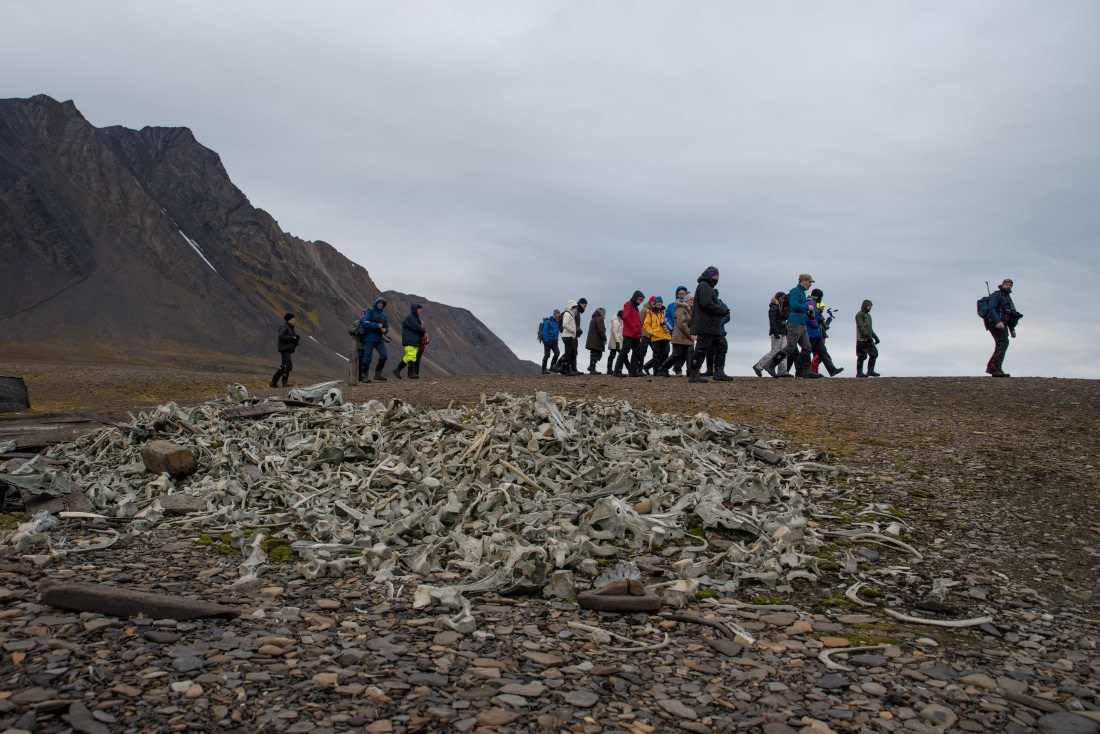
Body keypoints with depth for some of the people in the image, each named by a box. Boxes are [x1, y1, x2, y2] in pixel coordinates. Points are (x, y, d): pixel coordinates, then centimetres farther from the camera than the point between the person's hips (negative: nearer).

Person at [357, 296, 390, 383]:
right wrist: (377, 325, -19)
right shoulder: (370, 312, -1)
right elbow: (364, 322, -16)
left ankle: (378, 374, 1)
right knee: (367, 357, -4)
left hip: (379, 339, 5)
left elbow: (387, 327, 15)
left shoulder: (383, 315, 15)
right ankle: (365, 376, 6)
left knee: (384, 355, -10)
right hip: (369, 338, -5)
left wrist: (385, 330, -9)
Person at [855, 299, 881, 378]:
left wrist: (875, 337, 19)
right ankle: (859, 373, -1)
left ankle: (870, 371, 6)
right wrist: (867, 336, -24)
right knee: (862, 356, -6)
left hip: (868, 340, 9)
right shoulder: (859, 315, -6)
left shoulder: (868, 315, 23)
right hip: (862, 340, -9)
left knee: (874, 354, 3)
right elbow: (861, 327, -17)